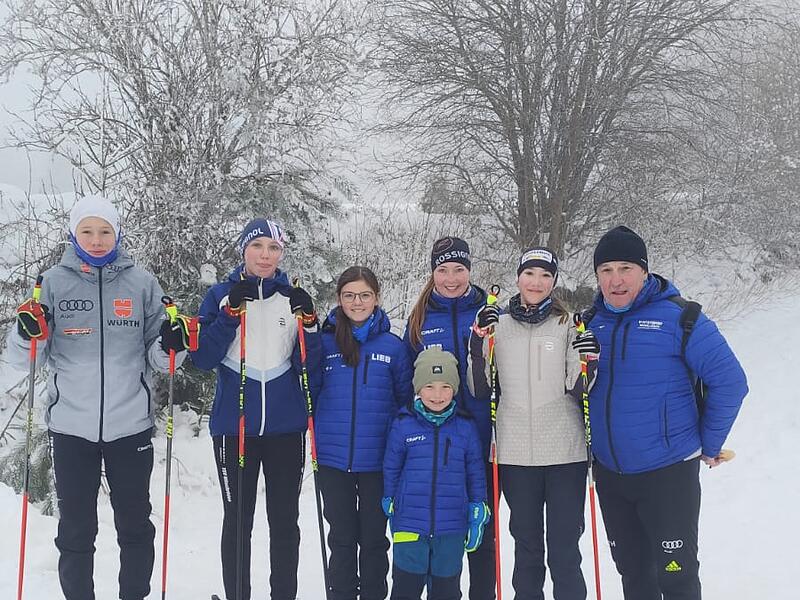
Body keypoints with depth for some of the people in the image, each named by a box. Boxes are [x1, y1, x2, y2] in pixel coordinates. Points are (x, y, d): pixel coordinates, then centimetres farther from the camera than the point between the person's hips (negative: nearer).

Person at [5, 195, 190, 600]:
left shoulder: (142, 283, 4)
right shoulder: (54, 281, 3)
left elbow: (155, 358, 6)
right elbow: (25, 358, 4)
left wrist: (172, 344, -15)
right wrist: (28, 334, -17)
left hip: (130, 425, 1)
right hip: (71, 426, 0)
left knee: (135, 527, 11)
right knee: (76, 530, 8)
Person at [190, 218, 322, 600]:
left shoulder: (293, 298, 6)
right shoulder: (222, 295, 2)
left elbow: (310, 366, 2)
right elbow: (203, 359, -8)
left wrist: (309, 323, -14)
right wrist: (230, 312, -17)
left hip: (286, 427, 2)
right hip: (235, 426, -1)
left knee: (285, 521, 8)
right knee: (237, 520, 6)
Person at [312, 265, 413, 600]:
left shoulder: (393, 345, 0)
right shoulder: (324, 342, 1)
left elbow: (405, 399, 7)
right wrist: (318, 434, 3)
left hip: (378, 459, 0)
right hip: (333, 458, 1)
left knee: (373, 537, 10)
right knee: (342, 538, 10)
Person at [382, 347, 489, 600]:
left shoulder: (465, 427, -1)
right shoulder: (403, 425, -5)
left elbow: (476, 472, 6)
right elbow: (391, 469, 5)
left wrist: (478, 515, 5)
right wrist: (390, 507, 8)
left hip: (452, 527, 1)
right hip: (409, 525, -1)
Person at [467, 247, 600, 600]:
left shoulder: (569, 323, 2)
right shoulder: (498, 325, 7)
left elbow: (577, 391, 1)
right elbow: (479, 389, 5)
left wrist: (586, 363, -18)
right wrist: (479, 343, -7)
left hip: (565, 452, -2)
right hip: (515, 452, 2)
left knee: (564, 550, 4)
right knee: (526, 545, 13)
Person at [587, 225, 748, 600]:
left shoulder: (678, 317, -11)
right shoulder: (591, 324, 4)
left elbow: (730, 381, -11)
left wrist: (710, 445, -5)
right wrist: (594, 444, 8)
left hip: (668, 471, -5)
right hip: (609, 473, 5)